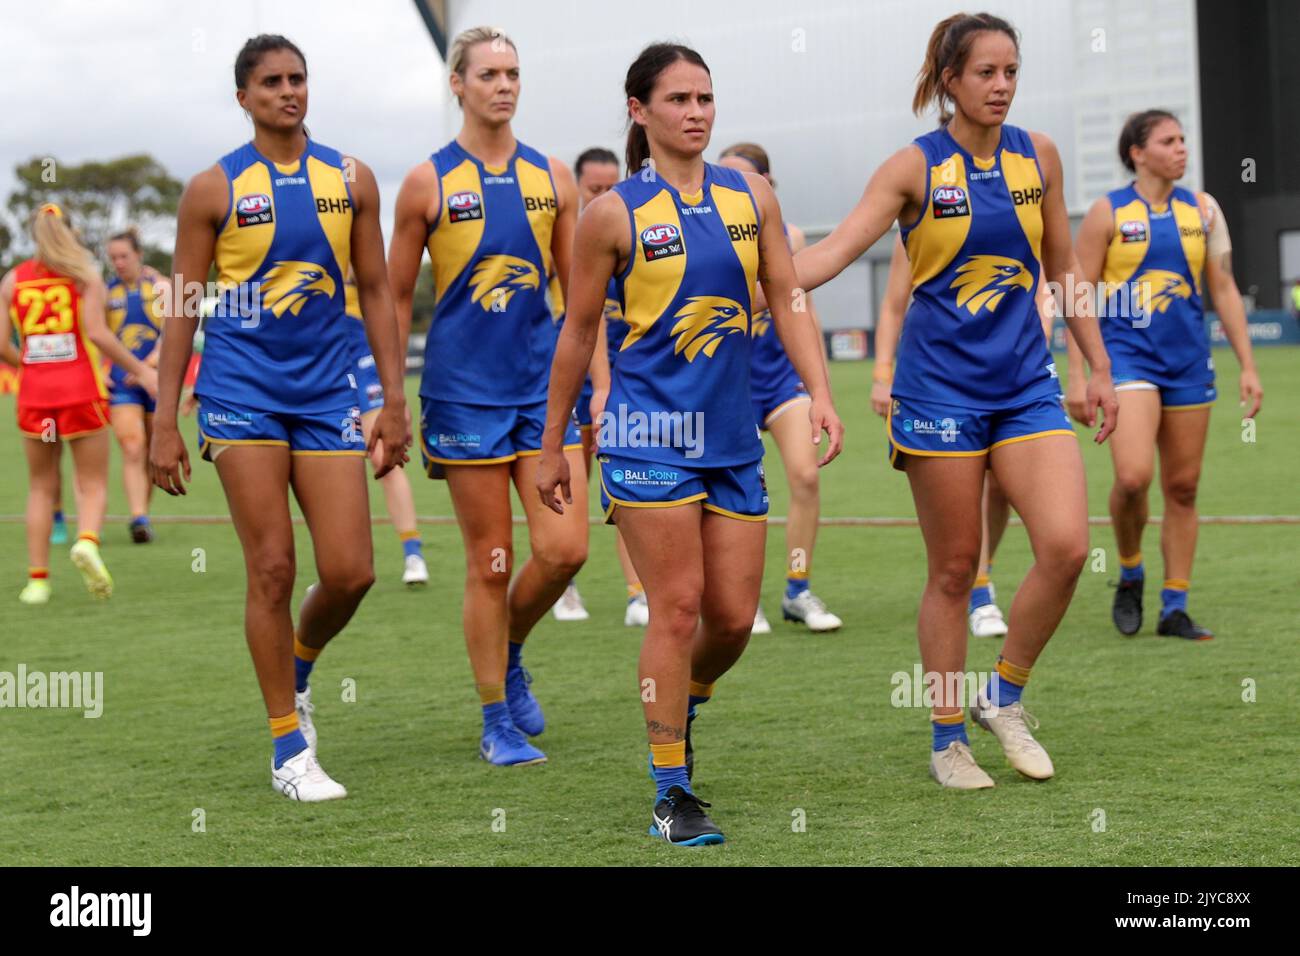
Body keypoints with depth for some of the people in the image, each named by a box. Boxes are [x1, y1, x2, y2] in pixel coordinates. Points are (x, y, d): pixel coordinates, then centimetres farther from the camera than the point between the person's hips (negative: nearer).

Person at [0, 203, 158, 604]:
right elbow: (97, 333, -13)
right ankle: (87, 541, -24)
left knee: (41, 487, 14)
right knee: (93, 484, 6)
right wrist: (140, 370, -7)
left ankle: (37, 578, 10)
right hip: (81, 389, -2)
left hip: (34, 392, 2)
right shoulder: (83, 274, -1)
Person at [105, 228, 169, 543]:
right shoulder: (106, 292, 6)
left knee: (152, 453, 8)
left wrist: (155, 358, -26)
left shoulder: (160, 287, 0)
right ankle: (138, 518, -24)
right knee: (132, 449, -16)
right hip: (121, 382, 0)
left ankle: (144, 513, 23)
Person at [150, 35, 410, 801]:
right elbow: (183, 306, 1)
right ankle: (289, 746, 8)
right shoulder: (216, 188, -1)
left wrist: (395, 401, 5)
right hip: (242, 391, -2)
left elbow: (376, 291, 10)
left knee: (351, 572, -4)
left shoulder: (351, 179, 7)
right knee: (273, 569, -4)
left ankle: (298, 669, 28)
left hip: (327, 393, 3)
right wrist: (165, 423, -3)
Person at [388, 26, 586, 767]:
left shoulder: (553, 178, 7)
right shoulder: (429, 182, -1)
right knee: (490, 562, 1)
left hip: (544, 385, 3)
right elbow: (397, 298, 3)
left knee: (565, 548, -7)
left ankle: (511, 654, 23)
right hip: (465, 391, -3)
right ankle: (499, 724, 14)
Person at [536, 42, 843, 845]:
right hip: (650, 433, -4)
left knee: (734, 617, 4)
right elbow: (579, 333, 2)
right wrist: (553, 445, 5)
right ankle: (672, 795, 2)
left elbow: (787, 301, 8)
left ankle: (677, 711, 35)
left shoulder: (751, 195, 7)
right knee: (678, 608, -8)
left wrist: (820, 393, -6)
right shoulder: (615, 213, -4)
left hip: (734, 437, 4)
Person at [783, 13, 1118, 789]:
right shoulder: (917, 167, -5)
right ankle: (948, 741, 16)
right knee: (954, 568, 2)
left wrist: (1099, 368, 15)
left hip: (1027, 387, 3)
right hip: (941, 389, -3)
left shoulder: (1038, 156, 6)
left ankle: (1005, 698, 9)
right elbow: (838, 249, -15)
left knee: (1067, 544, -13)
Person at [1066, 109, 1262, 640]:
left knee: (1182, 487, 5)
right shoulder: (1108, 212, -2)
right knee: (1133, 475, -20)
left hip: (1189, 362, 4)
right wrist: (1077, 374, -6)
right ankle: (1130, 574, 7)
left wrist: (1247, 366, 7)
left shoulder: (1202, 209, 9)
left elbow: (1223, 289, 12)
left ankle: (1175, 609, 13)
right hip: (1128, 356, -4)